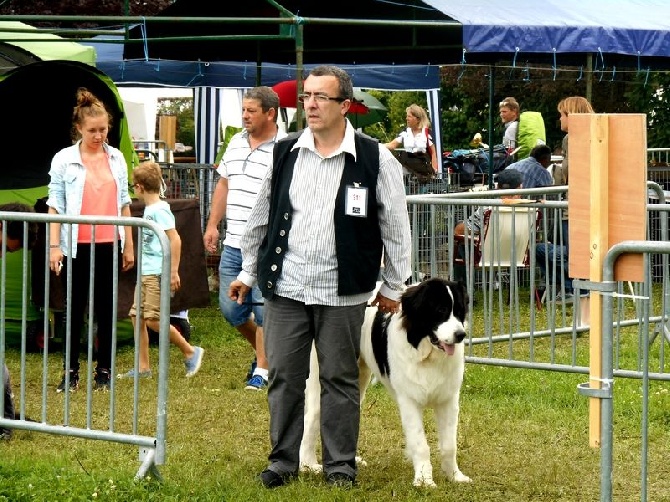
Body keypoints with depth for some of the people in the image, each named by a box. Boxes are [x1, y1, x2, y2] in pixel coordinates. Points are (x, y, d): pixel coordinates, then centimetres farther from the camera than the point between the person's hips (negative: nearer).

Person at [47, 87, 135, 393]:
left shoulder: (116, 158, 7)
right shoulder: (64, 160, -2)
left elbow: (123, 203, 12)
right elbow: (55, 205, -3)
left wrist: (129, 245, 10)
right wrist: (54, 246, -10)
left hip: (109, 245, 3)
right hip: (78, 246, -2)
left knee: (106, 309, 6)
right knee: (75, 309, 3)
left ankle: (104, 371, 12)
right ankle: (70, 372, 8)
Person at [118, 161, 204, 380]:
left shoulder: (160, 209, -13)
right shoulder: (148, 209, 15)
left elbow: (175, 240, -19)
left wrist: (174, 272, -21)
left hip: (157, 273, -10)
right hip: (145, 272, 10)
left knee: (153, 318, -13)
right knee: (137, 317, 7)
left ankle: (190, 352, 0)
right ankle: (143, 368, 12)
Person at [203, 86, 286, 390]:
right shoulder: (236, 144, 13)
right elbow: (223, 185, 22)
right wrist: (212, 224, 17)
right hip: (233, 244, 7)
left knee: (264, 311, -2)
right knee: (230, 309, 12)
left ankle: (262, 370, 10)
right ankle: (263, 351, 33)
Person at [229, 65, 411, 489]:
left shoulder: (375, 160, -5)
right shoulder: (285, 154, 6)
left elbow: (396, 227, 2)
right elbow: (261, 218, 15)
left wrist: (393, 286, 5)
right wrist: (248, 272, 17)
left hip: (342, 294, -3)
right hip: (285, 287, 3)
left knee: (340, 379, 6)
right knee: (285, 377, 6)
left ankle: (340, 463, 16)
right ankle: (283, 460, 17)